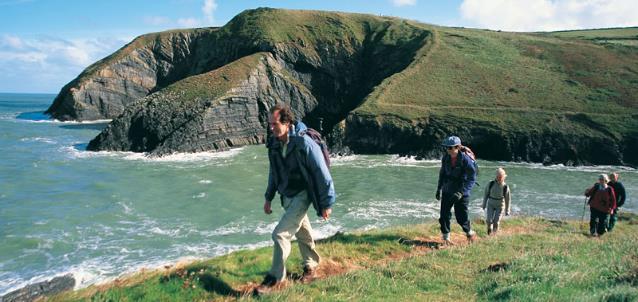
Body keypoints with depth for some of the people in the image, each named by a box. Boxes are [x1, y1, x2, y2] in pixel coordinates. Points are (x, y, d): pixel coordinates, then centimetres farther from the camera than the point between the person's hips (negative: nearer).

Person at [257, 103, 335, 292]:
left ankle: (276, 276, 2)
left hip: (302, 195, -7)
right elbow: (273, 172, 12)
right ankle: (311, 265, 42)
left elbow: (322, 174, -19)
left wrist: (327, 204, -15)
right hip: (286, 197, 7)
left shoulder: (304, 144, -25)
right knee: (302, 233, 22)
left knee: (280, 234, -13)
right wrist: (269, 198, 15)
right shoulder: (274, 144, -4)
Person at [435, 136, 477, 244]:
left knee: (461, 216, 1)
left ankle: (469, 233, 29)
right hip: (447, 191, 5)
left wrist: (461, 192, -29)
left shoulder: (466, 159, -19)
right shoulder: (446, 158, -2)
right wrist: (439, 189, 15)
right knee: (444, 215, 2)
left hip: (461, 192, -5)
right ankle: (446, 237, 16)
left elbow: (472, 178, -20)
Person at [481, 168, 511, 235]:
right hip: (491, 204, 1)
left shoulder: (505, 187, -12)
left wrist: (507, 211, 3)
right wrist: (484, 205, 10)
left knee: (496, 221, -7)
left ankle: (494, 233, 16)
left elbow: (508, 199, -2)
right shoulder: (491, 184, -9)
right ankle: (489, 232, 20)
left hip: (500, 206, -1)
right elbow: (486, 194, 4)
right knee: (489, 220, -9)